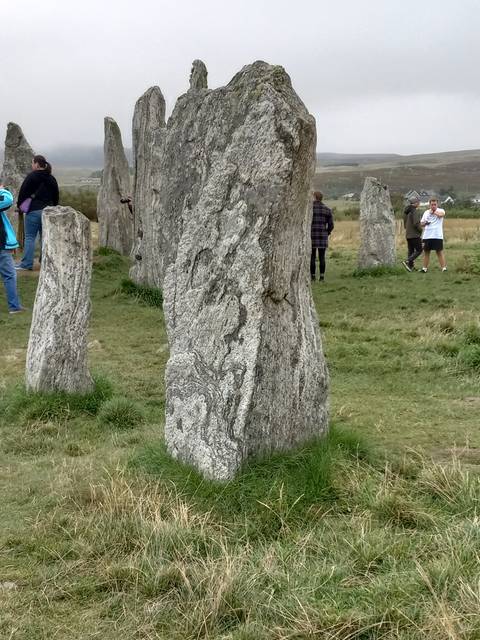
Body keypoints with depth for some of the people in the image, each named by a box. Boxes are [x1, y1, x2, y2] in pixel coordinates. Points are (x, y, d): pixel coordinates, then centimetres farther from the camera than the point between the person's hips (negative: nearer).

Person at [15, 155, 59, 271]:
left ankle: (27, 263, -5)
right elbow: (56, 196, 17)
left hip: (34, 210, -6)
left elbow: (23, 192, -7)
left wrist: (20, 204, 6)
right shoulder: (51, 179, 13)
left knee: (30, 237, -2)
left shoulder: (32, 176, -7)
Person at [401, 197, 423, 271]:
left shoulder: (406, 212, 12)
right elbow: (416, 223, -21)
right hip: (415, 235, -9)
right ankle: (407, 261, -17)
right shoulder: (415, 211, -15)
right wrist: (421, 230, -5)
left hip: (408, 235, 9)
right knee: (419, 250, -4)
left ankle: (411, 266, 10)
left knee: (410, 251, 11)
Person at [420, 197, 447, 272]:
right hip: (427, 236, 4)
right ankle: (425, 268, 16)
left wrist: (433, 212, -10)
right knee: (426, 252, 9)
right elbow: (421, 223, 20)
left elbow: (441, 214, -24)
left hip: (437, 236, -4)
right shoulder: (426, 212, 15)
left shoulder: (440, 210, 1)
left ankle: (444, 267, -1)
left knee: (440, 252, -3)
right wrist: (424, 223, -3)